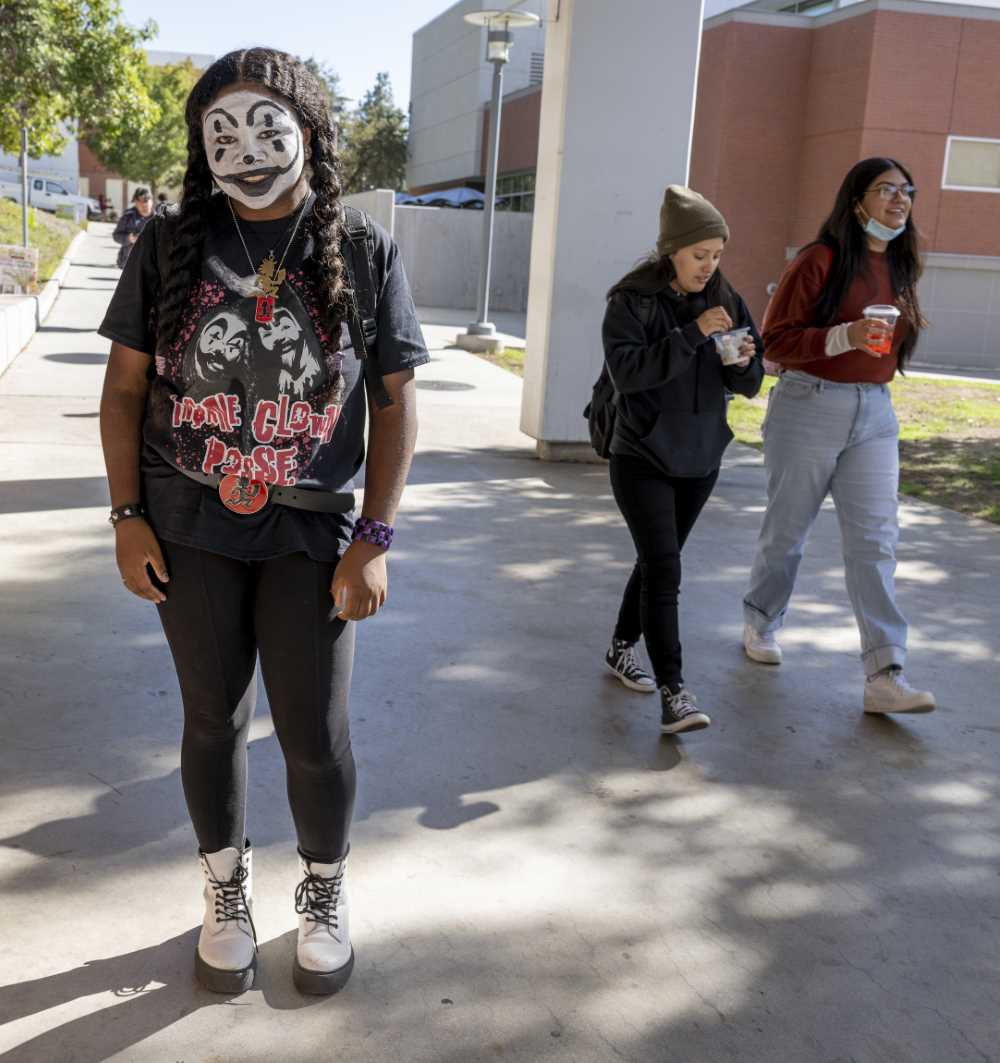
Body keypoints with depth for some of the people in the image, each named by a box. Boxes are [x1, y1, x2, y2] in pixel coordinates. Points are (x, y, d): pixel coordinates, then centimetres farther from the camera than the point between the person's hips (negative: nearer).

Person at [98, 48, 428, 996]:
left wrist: (373, 539, -7)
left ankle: (324, 892, 33)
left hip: (309, 535, -1)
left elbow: (395, 401, -2)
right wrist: (127, 516, -1)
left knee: (315, 733, 4)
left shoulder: (364, 253, -2)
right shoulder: (170, 245, 1)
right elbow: (125, 386, 5)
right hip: (190, 532, 1)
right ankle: (226, 892, 36)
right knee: (213, 720, 13)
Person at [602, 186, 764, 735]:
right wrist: (693, 334, -29)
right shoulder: (631, 300, -10)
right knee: (663, 568, -13)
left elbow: (750, 385, 6)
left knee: (659, 562, 16)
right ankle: (673, 692, -11)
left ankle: (622, 649, 36)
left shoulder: (725, 300, 4)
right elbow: (626, 369, -24)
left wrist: (743, 363, -17)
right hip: (643, 458, -5)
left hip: (700, 460, 5)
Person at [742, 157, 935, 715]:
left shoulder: (900, 267, 11)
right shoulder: (821, 260, -8)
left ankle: (885, 677, -6)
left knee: (877, 540, -4)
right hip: (810, 408, -5)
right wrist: (844, 337, -24)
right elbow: (776, 340, -12)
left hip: (875, 415, 5)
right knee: (788, 528, 9)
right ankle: (761, 622, 34)